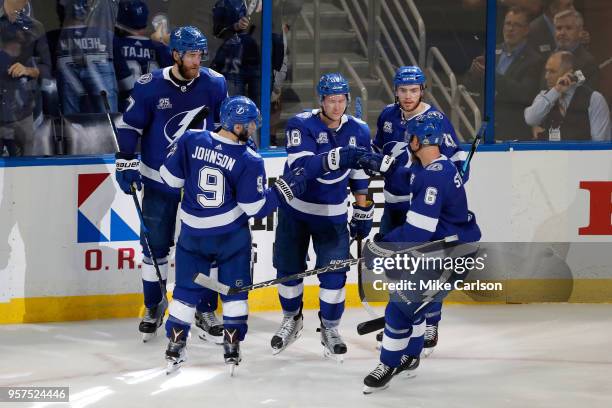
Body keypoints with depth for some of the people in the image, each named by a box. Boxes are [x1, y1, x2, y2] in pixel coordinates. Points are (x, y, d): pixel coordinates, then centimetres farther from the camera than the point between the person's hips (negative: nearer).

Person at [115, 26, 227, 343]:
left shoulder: (214, 84, -6)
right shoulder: (150, 86, -12)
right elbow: (129, 124, -3)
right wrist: (126, 162, -9)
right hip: (158, 180, -1)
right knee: (155, 245, 8)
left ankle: (206, 310, 16)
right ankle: (154, 305, 26)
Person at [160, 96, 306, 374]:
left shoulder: (191, 140, -12)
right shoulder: (249, 161, -18)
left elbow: (170, 177, -5)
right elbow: (256, 208, -13)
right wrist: (284, 189, -3)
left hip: (192, 233, 3)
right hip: (231, 236, -3)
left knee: (187, 289, 13)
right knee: (234, 290, 13)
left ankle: (175, 347, 14)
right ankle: (231, 350, 13)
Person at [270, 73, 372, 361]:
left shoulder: (359, 131, -5)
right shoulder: (301, 125, -18)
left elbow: (360, 177, 6)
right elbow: (301, 166, -34)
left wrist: (363, 214, 7)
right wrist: (338, 156, -46)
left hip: (332, 215, 2)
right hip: (295, 209, -2)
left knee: (334, 272, -4)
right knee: (289, 268, 8)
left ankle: (330, 328, 14)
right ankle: (292, 320, 32)